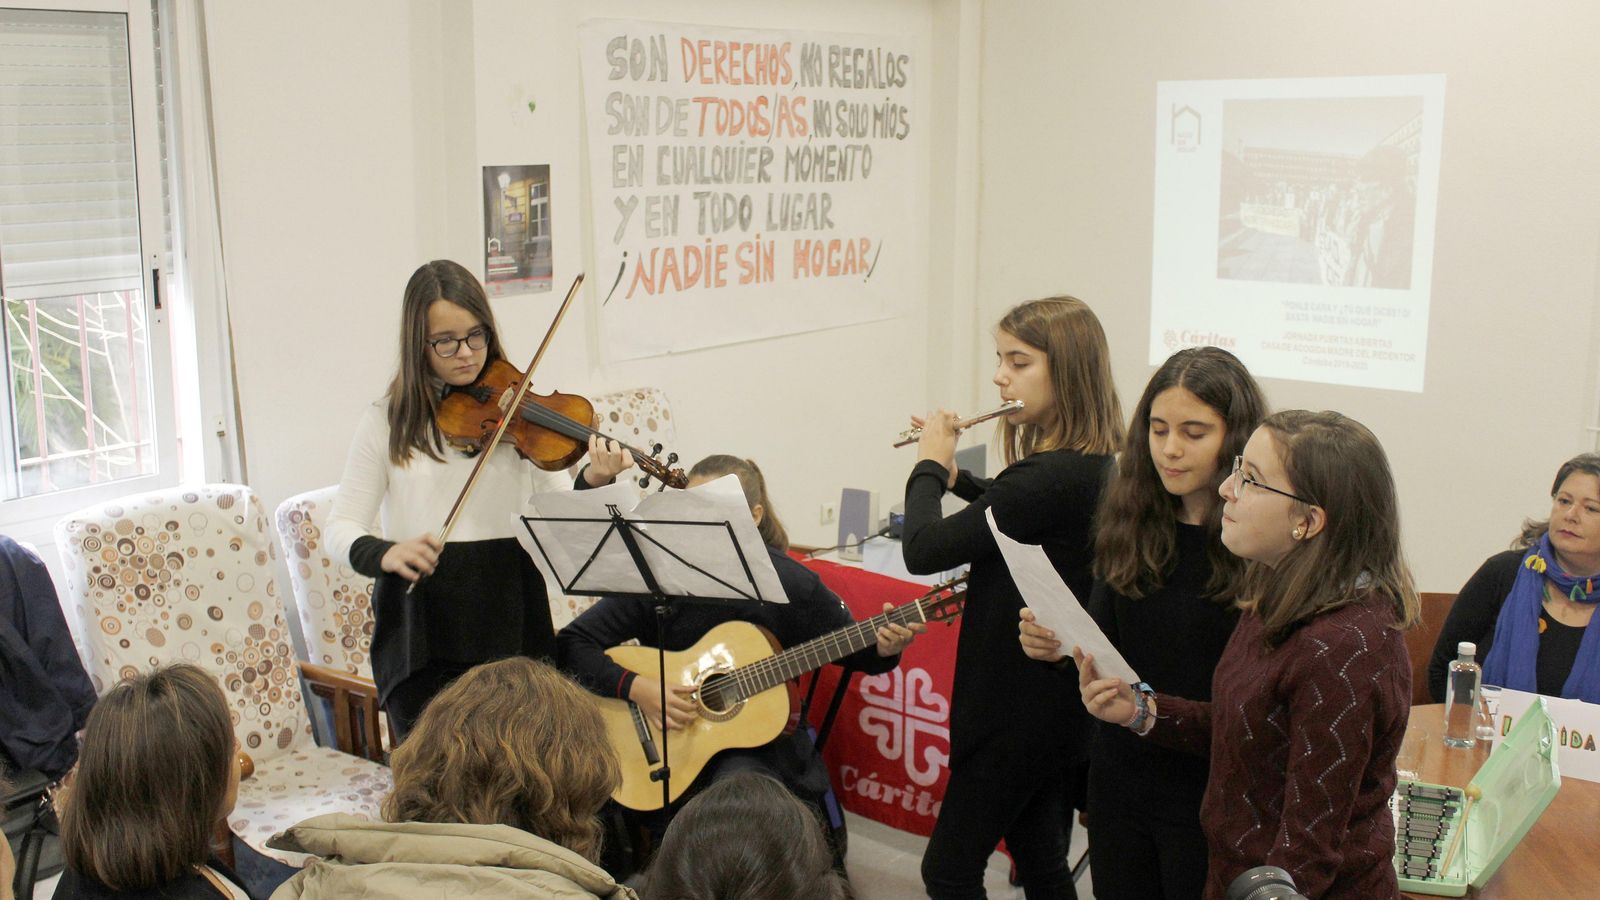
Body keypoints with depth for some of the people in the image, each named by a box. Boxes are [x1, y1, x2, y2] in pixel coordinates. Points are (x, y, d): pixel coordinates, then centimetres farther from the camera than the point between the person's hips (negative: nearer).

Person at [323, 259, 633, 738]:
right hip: (421, 629, 0)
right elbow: (340, 528, 0)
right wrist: (385, 554, -22)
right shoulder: (386, 423, 3)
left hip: (511, 621, 1)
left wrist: (592, 482, -24)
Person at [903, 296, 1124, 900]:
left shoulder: (1049, 476, -27)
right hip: (1056, 703, 9)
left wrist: (930, 463, -10)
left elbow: (922, 550, -26)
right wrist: (957, 478, 12)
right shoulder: (1095, 465, 3)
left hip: (1014, 708, -9)